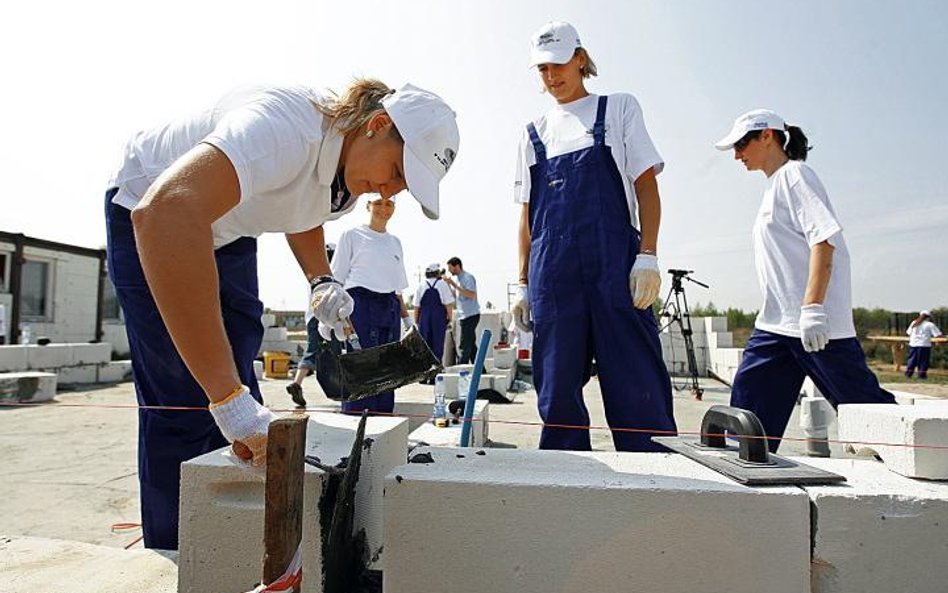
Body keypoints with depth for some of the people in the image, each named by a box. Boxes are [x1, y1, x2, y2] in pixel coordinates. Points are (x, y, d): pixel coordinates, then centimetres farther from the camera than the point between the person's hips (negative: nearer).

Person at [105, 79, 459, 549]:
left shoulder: (353, 170, -11)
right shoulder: (288, 127, -39)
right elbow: (166, 212, -55)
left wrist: (321, 280, -11)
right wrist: (228, 396, -57)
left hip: (225, 228, 7)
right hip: (150, 209, -7)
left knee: (238, 390, 5)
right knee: (186, 402, -12)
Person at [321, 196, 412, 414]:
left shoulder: (395, 242, 21)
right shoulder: (352, 236, 7)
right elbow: (337, 279, 1)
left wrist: (406, 317, 15)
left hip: (389, 308, 5)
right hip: (360, 303, -5)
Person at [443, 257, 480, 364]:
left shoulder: (468, 277, -12)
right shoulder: (456, 278, 15)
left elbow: (472, 295, -24)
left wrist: (455, 285, -23)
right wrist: (448, 284, 4)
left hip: (471, 315, -9)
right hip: (464, 316, 9)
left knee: (465, 346, -8)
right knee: (471, 345, 12)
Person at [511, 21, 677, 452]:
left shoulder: (618, 108, 14)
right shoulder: (534, 133, 20)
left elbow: (646, 184, 5)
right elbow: (527, 214, 17)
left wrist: (648, 256, -8)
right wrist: (523, 285, 9)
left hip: (615, 266, -3)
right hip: (551, 276, 3)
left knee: (637, 386, -7)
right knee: (557, 393, 3)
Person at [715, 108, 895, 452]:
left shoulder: (794, 174, -5)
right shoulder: (774, 186, 22)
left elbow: (823, 239, -17)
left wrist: (812, 308, -25)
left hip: (817, 324, -9)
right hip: (775, 324, 9)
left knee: (861, 403, -1)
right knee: (747, 407, 5)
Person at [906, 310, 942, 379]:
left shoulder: (914, 323, 10)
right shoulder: (930, 325, -2)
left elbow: (909, 333, 12)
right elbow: (937, 334, -7)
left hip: (913, 344, 4)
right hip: (924, 345, -4)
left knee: (912, 359, 10)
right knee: (923, 360, 3)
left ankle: (908, 373, 11)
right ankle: (922, 374, 3)